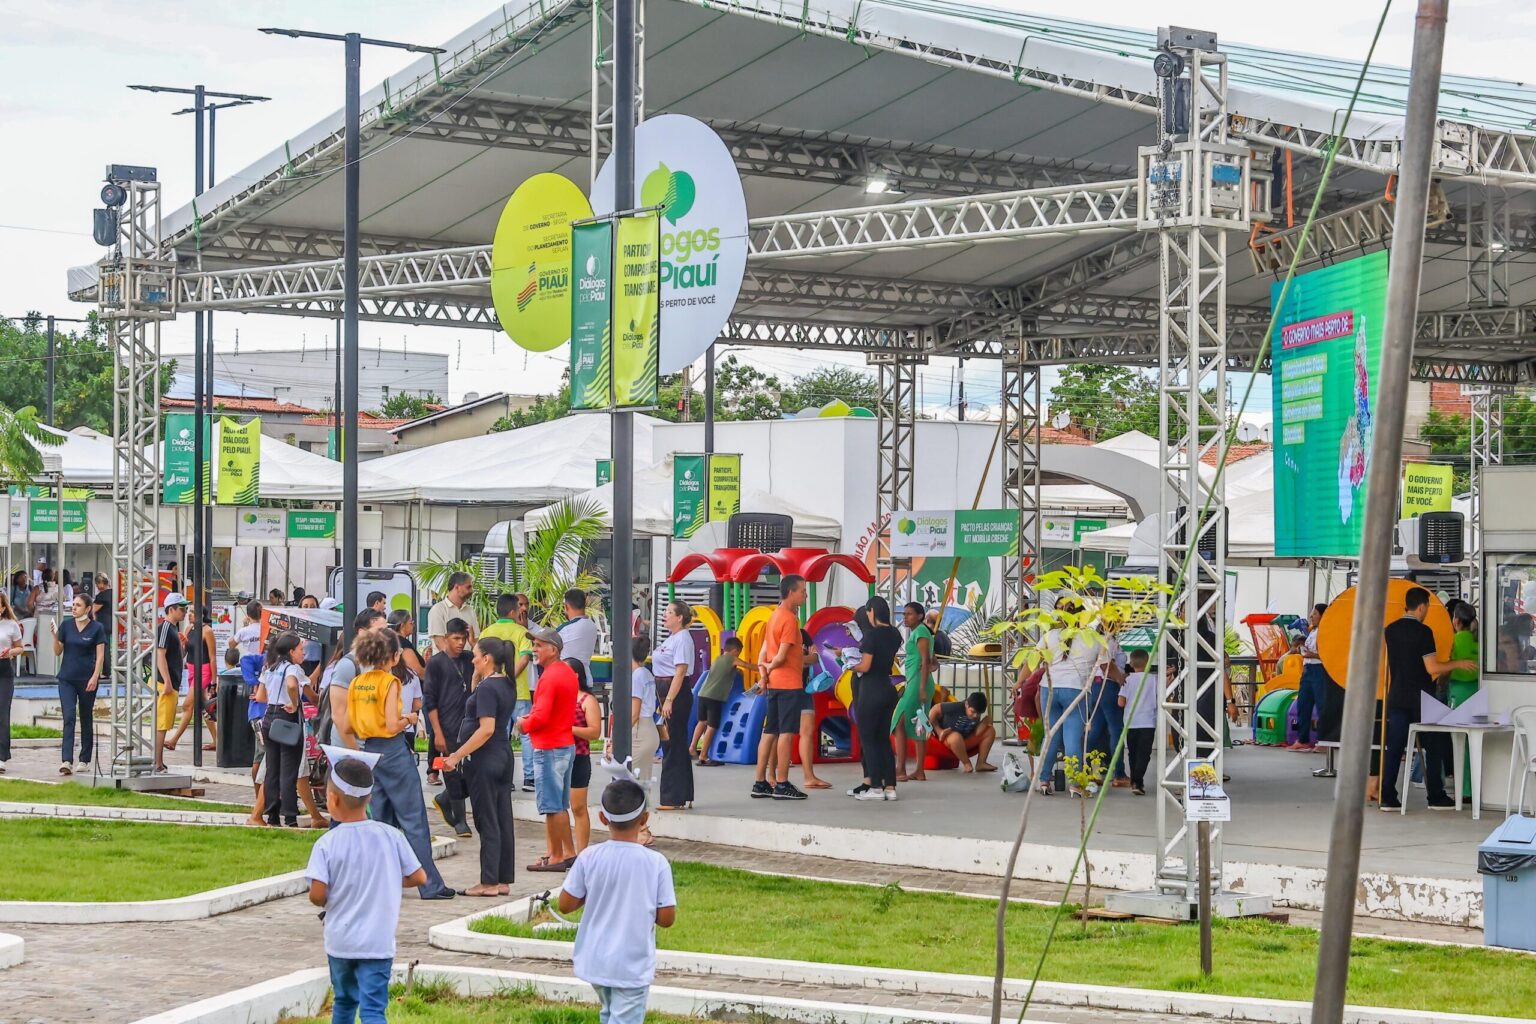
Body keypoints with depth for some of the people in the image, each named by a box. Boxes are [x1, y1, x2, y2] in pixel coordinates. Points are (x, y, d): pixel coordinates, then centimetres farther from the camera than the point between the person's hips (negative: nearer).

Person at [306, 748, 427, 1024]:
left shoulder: (326, 844, -11)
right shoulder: (391, 836, -6)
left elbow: (317, 895, -17)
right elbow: (419, 877, 0)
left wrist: (330, 903, 6)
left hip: (340, 940, 1)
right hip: (377, 942, -1)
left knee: (344, 1001, 22)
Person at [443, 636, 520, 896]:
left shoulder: (487, 687, -17)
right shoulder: (507, 685, 10)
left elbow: (486, 729, -24)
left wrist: (457, 756, -23)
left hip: (485, 759, -9)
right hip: (503, 756, 9)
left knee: (487, 822, -4)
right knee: (502, 820, 10)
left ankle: (489, 882, -1)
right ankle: (504, 880, 14)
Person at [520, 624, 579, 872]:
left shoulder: (549, 677, -18)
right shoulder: (567, 672, 12)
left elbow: (541, 716, -24)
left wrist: (524, 724, -5)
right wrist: (532, 718, 11)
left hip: (549, 749, -10)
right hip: (567, 745, 10)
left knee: (552, 806, -3)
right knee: (560, 805, 16)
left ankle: (556, 857, 2)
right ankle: (569, 852, 20)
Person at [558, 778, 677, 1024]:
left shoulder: (589, 857, -10)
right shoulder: (657, 863, -14)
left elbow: (566, 905, -3)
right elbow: (666, 918, -9)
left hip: (595, 962, 3)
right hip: (633, 966, -3)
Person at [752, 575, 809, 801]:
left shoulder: (775, 615, 15)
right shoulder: (789, 619, -13)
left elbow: (764, 651, 11)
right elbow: (781, 656, -17)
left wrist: (763, 672, -1)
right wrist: (769, 668, 1)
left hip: (774, 682, 9)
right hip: (789, 683, -9)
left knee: (770, 732, 10)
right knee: (786, 732, -7)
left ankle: (760, 783, 11)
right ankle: (782, 785, -7)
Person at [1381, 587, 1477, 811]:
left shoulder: (1391, 630, 6)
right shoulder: (1423, 632, -14)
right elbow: (1432, 668, -17)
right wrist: (1458, 663, -4)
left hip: (1397, 698, 5)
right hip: (1421, 698, -5)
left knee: (1394, 748, 4)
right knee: (1434, 746, 7)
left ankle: (1388, 797, -1)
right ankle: (1436, 797, 10)